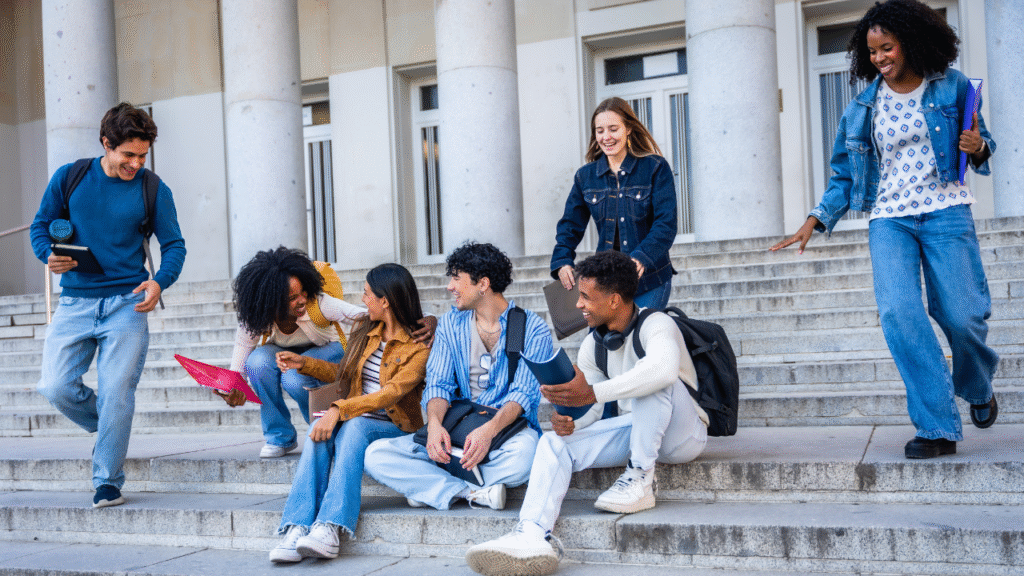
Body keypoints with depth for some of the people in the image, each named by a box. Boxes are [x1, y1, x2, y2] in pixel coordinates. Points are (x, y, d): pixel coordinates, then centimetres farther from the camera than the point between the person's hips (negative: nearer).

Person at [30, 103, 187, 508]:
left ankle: (108, 481, 6)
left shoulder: (154, 191, 1)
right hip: (75, 303, 2)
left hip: (127, 305, -2)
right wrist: (49, 254, -11)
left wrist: (160, 281, -17)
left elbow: (174, 244, 3)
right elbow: (41, 226, 11)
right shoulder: (68, 178, 4)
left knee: (116, 394, -7)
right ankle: (105, 428, 25)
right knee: (56, 388, -6)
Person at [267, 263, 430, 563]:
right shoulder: (364, 330, 14)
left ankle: (328, 529, -48)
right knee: (320, 427, -29)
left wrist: (339, 410, -31)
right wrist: (304, 363, 17)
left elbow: (392, 393, -22)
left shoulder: (420, 347, -9)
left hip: (396, 429, -5)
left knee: (355, 426, -37)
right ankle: (297, 529, -42)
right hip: (355, 422, 5)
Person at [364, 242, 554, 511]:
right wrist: (434, 423, -19)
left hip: (508, 429, -3)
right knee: (376, 455, -18)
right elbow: (438, 384, 4)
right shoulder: (451, 323, 12)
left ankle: (432, 487, -16)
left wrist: (489, 430, -31)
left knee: (523, 454, -41)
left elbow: (524, 393, -11)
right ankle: (475, 494, -24)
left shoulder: (533, 329, -2)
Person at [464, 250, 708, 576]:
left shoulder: (655, 325, -18)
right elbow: (590, 408, 5)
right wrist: (568, 421, -20)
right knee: (554, 443, -14)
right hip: (635, 431, 6)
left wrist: (593, 393, -46)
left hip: (682, 435, -6)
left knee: (652, 380, -34)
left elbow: (664, 369, -41)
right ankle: (532, 537, -36)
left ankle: (640, 480, -24)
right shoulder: (593, 346, 5)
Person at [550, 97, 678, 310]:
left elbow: (666, 223, -9)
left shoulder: (655, 168, -2)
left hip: (650, 279, -2)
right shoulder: (585, 176, 9)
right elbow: (570, 225, 13)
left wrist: (642, 258, -25)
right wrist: (562, 261, -6)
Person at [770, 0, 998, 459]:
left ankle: (979, 388, 31)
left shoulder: (951, 87, 4)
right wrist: (815, 220, 2)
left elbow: (983, 146, 13)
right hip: (889, 219, 1)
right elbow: (846, 175, 13)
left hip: (946, 213, -1)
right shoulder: (863, 106, 8)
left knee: (960, 315, -5)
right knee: (898, 311, -19)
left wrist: (977, 148, -11)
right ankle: (938, 428, -14)